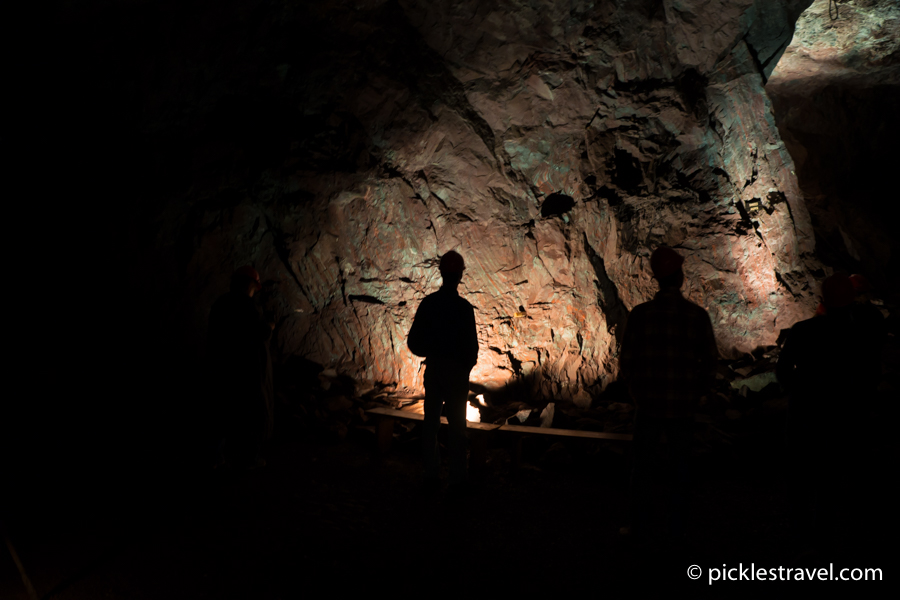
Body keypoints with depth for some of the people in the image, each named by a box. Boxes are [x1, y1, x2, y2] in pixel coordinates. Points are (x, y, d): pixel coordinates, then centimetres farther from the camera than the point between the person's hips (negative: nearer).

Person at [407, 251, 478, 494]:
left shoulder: (428, 303, -4)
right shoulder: (464, 307, -14)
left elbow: (413, 342, 0)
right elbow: (472, 345, -12)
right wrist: (467, 365, 8)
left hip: (433, 369, 3)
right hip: (456, 371, -3)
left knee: (431, 423, 11)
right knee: (457, 425, 6)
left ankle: (431, 476, 17)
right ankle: (457, 477, 10)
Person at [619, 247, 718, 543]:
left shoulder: (640, 314, -10)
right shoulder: (698, 315, -6)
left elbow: (627, 364, -8)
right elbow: (709, 365, -1)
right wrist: (693, 396, 13)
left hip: (648, 406, -1)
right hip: (682, 407, 2)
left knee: (641, 466, 14)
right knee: (679, 469, 16)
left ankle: (638, 526, 20)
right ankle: (676, 529, 23)